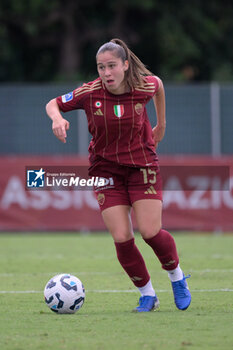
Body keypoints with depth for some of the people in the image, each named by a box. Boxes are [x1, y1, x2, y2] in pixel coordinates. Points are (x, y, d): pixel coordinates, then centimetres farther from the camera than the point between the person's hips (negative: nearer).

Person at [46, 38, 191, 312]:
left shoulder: (144, 86, -12)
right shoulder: (89, 93, -14)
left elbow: (158, 84, 13)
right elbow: (53, 104, -1)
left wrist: (161, 124, 21)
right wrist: (57, 118, -23)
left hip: (142, 166, 0)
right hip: (106, 169, 0)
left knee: (150, 232, -11)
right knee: (122, 238, -10)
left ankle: (177, 277, 18)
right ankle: (147, 295, 10)